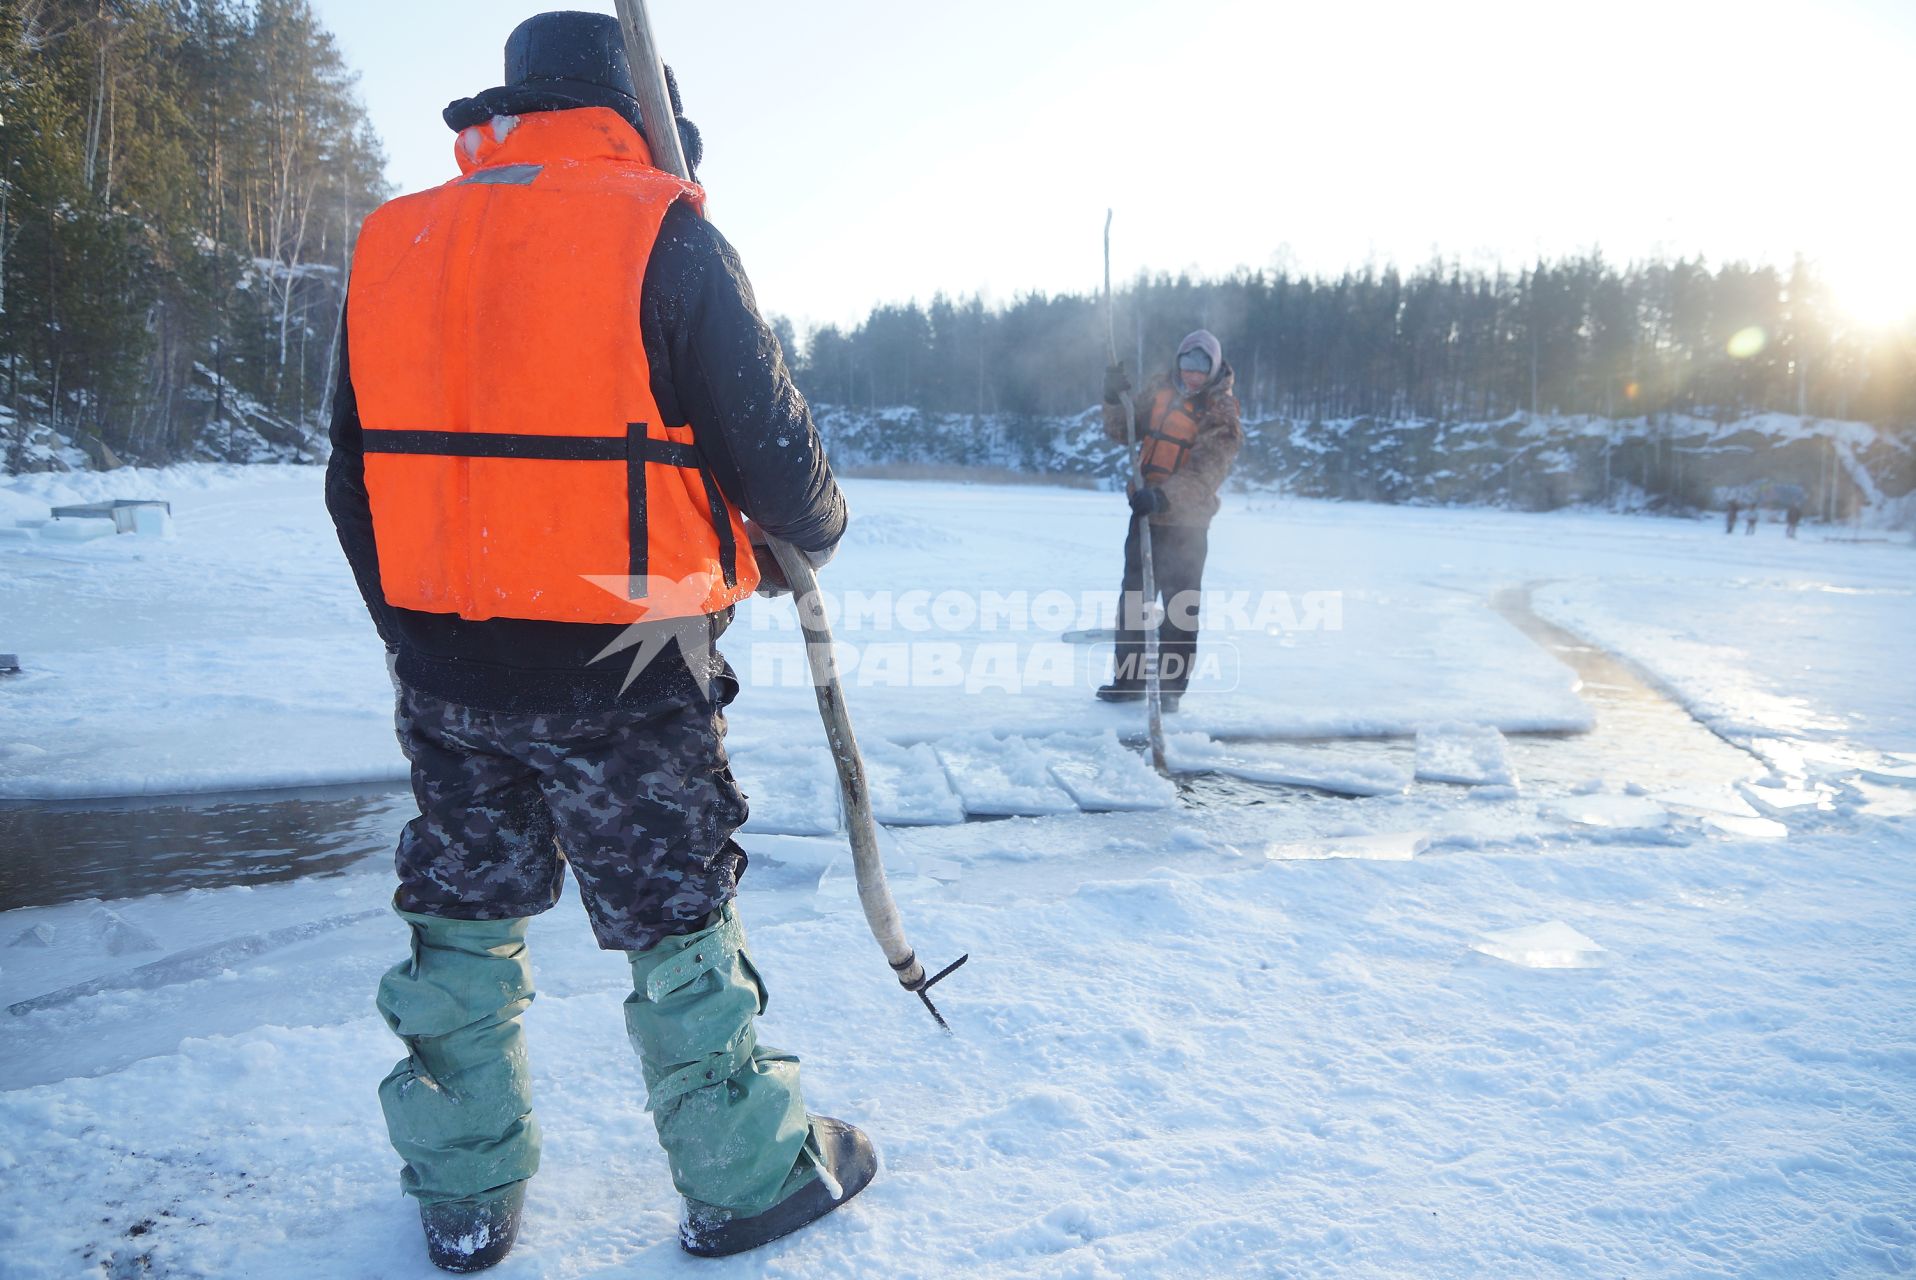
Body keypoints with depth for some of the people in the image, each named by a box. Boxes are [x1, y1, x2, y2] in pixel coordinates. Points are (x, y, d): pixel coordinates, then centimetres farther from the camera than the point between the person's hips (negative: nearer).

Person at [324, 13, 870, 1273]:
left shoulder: (393, 244, 8)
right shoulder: (662, 236, -9)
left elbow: (358, 477, 11)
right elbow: (765, 438, -10)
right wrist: (813, 528, 13)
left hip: (445, 668, 5)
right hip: (623, 672, -5)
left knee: (465, 922, 19)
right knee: (678, 924, 10)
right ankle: (750, 1176, 28)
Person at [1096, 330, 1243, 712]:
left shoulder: (1221, 418, -13)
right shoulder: (1159, 390, 3)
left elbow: (1203, 476, -23)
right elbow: (1122, 432, 8)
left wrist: (1163, 496, -37)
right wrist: (1116, 400, -10)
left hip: (1185, 525, -6)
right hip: (1144, 514, 6)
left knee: (1180, 609, -2)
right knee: (1133, 599, 13)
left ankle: (1171, 687, 7)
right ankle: (1129, 679, 25)